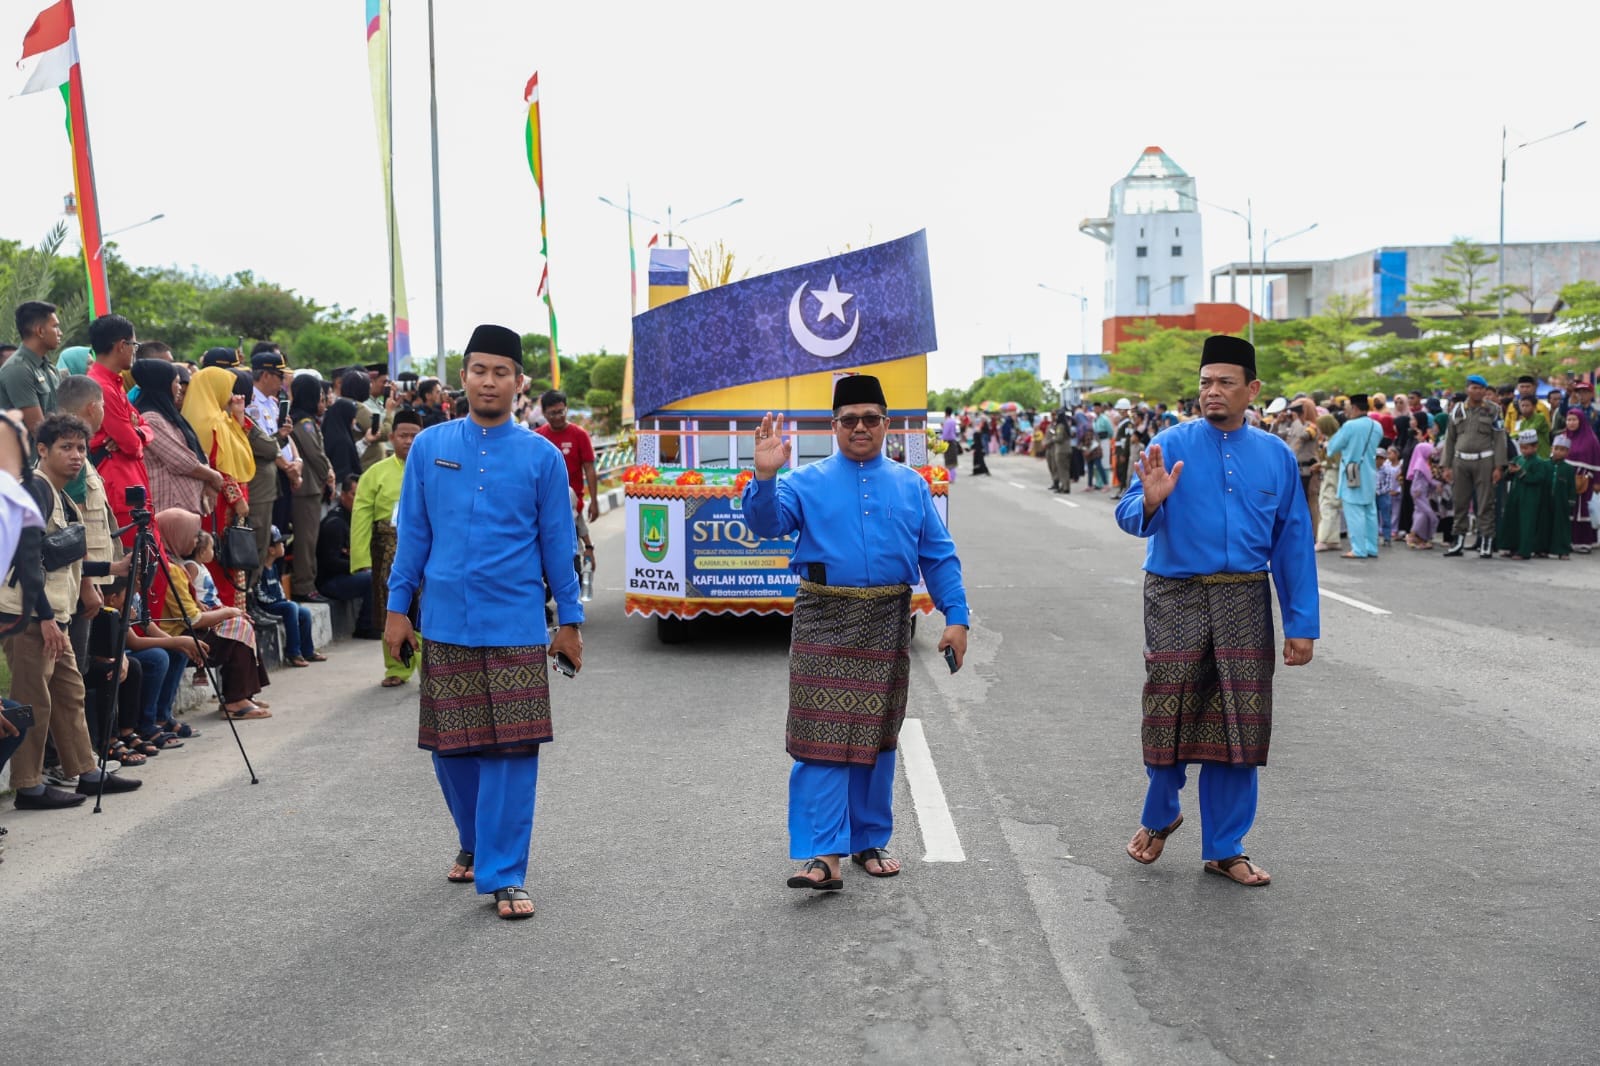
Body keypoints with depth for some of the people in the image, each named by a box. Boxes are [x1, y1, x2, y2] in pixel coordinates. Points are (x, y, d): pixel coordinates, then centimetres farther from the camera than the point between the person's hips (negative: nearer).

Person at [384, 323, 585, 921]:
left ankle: (503, 876, 5)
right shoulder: (429, 447, 4)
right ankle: (474, 844, 35)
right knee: (450, 747, 11)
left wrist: (570, 622, 6)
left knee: (512, 750, -4)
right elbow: (411, 533, 9)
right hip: (444, 624, 2)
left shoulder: (541, 457, 1)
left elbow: (557, 542, 5)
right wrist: (398, 608, 7)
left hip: (515, 627, -2)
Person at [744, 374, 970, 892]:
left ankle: (870, 843, 24)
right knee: (822, 737, -9)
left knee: (877, 738, 11)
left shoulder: (911, 485, 12)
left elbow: (939, 556, 10)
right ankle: (825, 855, -8)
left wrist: (956, 618, 1)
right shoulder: (807, 481, 6)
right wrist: (765, 476, -26)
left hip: (887, 626, 3)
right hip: (824, 623, -2)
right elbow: (766, 523, -10)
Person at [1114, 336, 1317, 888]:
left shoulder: (1276, 455, 6)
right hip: (1175, 598, -2)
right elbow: (1130, 517, -9)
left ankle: (1224, 849, 19)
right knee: (1170, 715, 2)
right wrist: (1150, 501, -33)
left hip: (1244, 602, 2)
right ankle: (1160, 817, 31)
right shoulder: (1171, 446, -1)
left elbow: (1294, 542, 8)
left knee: (1238, 725, 5)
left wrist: (1302, 624, 4)